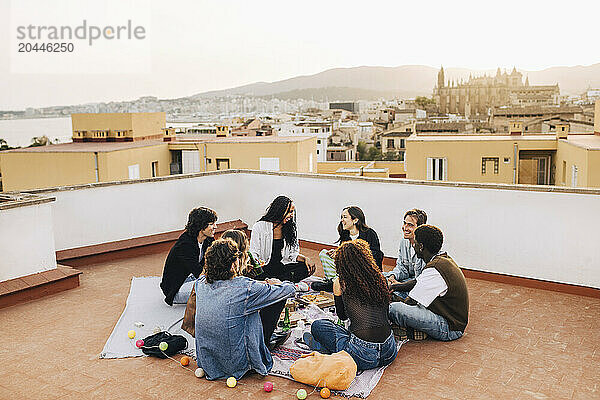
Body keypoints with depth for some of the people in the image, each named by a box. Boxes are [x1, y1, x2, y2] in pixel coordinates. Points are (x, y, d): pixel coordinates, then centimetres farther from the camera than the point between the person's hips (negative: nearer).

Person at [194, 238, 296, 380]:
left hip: (205, 362, 5)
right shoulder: (246, 289, -23)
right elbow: (289, 289, -10)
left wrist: (262, 284, 22)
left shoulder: (200, 284, -6)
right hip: (235, 365, -5)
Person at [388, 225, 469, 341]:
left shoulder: (434, 270, -26)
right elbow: (417, 282, 20)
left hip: (449, 329, -11)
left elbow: (410, 302, -21)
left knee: (393, 309, -27)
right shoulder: (444, 259, 6)